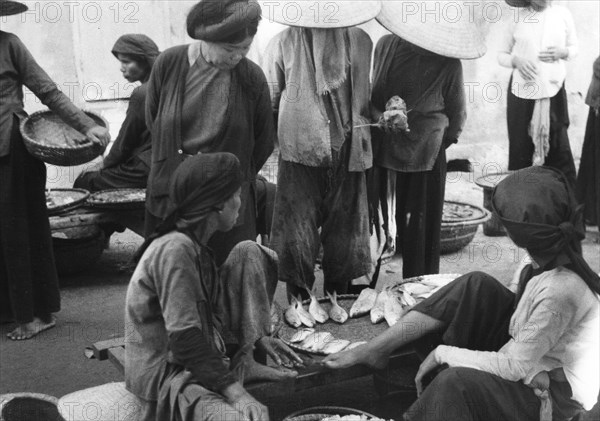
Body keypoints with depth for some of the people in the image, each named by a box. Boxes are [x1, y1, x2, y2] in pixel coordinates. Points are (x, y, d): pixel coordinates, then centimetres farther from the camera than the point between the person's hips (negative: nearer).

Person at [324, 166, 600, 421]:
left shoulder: (560, 291, -35)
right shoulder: (556, 257, -11)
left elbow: (515, 367, -29)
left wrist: (443, 353, -20)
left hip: (555, 395, -8)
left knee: (457, 383, -32)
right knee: (476, 285, -9)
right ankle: (375, 349, -7)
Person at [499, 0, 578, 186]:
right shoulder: (517, 17, 1)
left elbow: (574, 47, 15)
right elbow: (501, 54, 9)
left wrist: (563, 52, -8)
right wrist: (516, 60, -12)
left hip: (554, 91, 0)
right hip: (521, 91, 0)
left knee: (559, 150, -2)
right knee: (520, 149, 3)